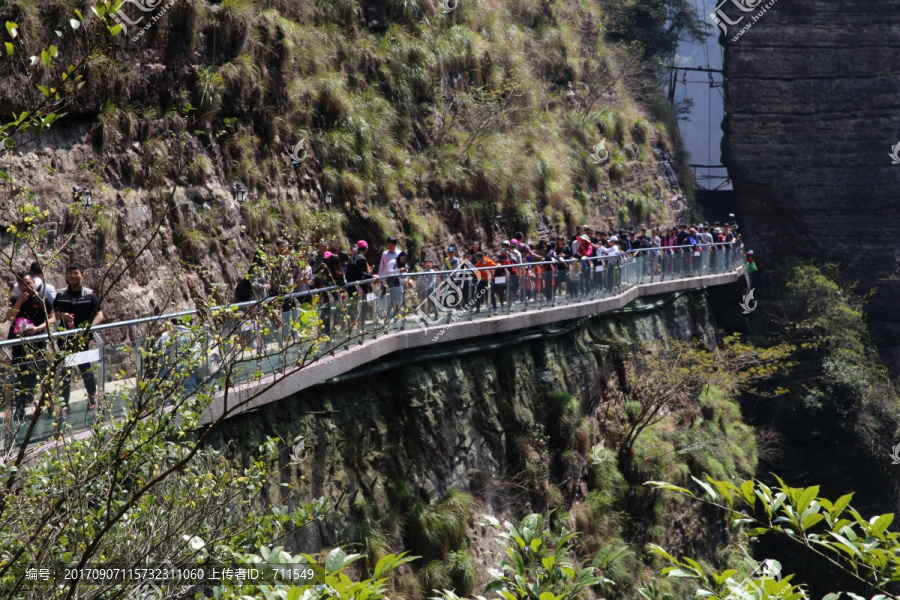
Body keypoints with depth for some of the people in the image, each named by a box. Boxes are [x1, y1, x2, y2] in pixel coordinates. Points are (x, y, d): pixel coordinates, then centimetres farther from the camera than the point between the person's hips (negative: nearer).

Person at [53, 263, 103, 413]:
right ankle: (64, 403, 10)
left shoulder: (90, 295, 0)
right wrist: (61, 315, -9)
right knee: (65, 371, 5)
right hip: (65, 338, 3)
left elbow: (99, 315, -4)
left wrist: (90, 327, -21)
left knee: (85, 369, 2)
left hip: (82, 338, -3)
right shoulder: (61, 295, 8)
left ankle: (93, 399, 16)